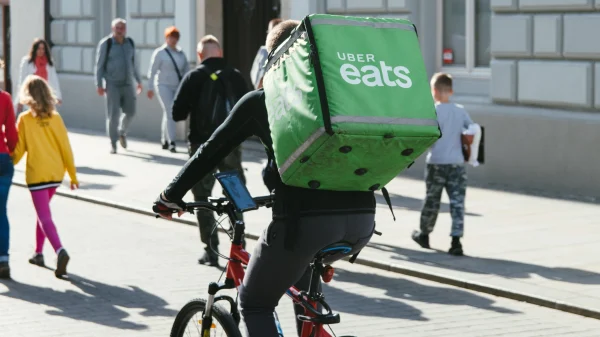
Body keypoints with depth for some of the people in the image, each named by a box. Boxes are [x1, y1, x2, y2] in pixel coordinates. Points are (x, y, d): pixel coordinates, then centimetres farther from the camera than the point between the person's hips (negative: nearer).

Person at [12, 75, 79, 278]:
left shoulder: (24, 119, -9)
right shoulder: (55, 118, 1)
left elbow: (19, 150, -5)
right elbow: (65, 147, 2)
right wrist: (73, 175, 11)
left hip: (37, 174, -5)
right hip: (56, 173, 5)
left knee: (44, 216, -7)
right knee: (43, 211, 23)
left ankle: (60, 251, -28)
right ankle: (38, 253, 29)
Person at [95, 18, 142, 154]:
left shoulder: (130, 43, 8)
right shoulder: (105, 44, -5)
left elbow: (134, 63, 17)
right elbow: (99, 65, -5)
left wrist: (139, 81, 19)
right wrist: (99, 84, -9)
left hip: (127, 84, 4)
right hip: (112, 85, -4)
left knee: (130, 112, 4)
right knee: (113, 114, -7)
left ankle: (122, 132, 32)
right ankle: (113, 143, 1)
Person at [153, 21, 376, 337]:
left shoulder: (260, 101, 11)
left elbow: (210, 152, 14)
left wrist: (170, 196, 27)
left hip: (307, 219, -4)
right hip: (362, 219, 5)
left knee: (255, 303, 17)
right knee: (302, 269, 38)